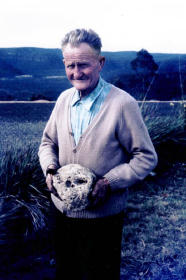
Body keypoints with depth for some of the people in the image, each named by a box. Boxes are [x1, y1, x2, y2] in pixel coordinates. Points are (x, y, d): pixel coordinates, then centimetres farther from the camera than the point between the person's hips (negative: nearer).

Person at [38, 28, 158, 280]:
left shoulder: (123, 104, -17)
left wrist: (109, 182, -23)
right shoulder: (64, 99, 1)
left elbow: (147, 157, -12)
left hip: (103, 215, -5)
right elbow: (48, 142, 12)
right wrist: (50, 168, -8)